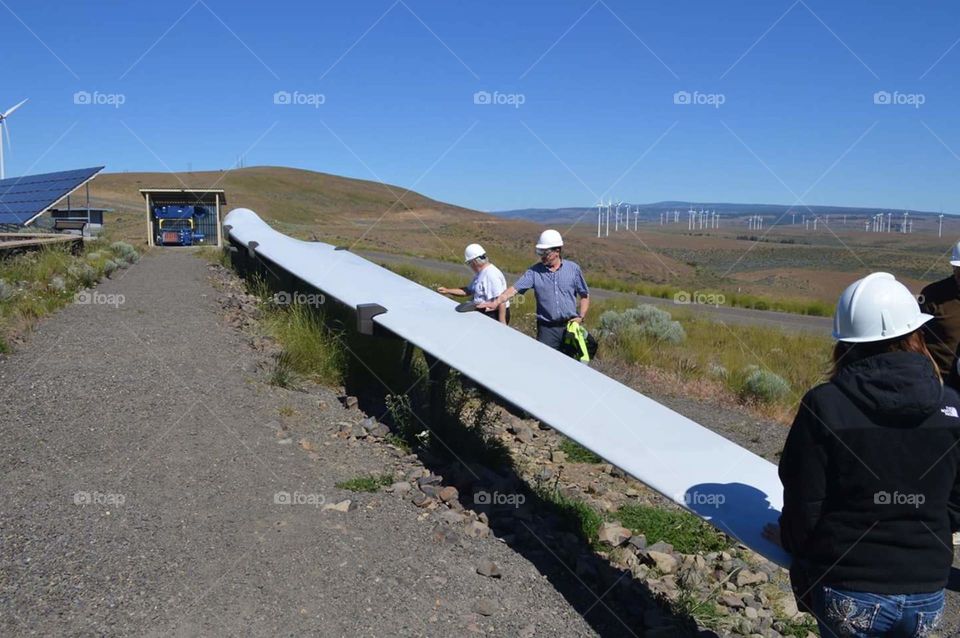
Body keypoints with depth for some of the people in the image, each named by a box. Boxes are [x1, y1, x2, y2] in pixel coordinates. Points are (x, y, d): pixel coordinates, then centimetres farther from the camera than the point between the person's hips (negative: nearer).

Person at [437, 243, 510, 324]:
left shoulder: (492, 275, -19)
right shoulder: (480, 274, 16)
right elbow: (468, 290, 25)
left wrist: (502, 323, -26)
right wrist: (447, 291, 19)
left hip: (494, 315, -10)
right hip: (483, 313, 10)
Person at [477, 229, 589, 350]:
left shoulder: (573, 269, 1)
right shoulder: (534, 271, -1)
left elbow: (585, 296, 7)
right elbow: (514, 289, -9)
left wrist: (580, 317, -6)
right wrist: (496, 302, -23)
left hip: (570, 326, 1)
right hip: (547, 328, -1)